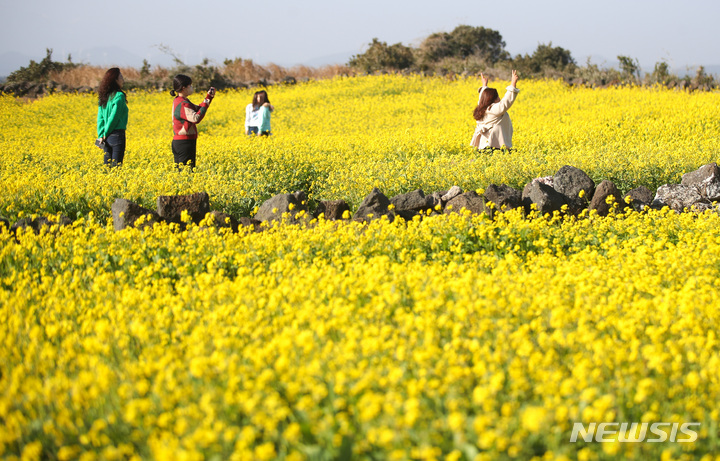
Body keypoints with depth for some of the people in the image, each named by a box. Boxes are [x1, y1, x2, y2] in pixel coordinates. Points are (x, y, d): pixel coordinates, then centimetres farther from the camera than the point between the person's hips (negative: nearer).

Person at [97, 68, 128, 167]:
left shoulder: (103, 96, 10)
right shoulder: (119, 96, -12)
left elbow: (100, 118, 7)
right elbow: (114, 117, -15)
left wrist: (101, 135, 4)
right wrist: (105, 134, -5)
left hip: (106, 137, 7)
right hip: (117, 135, -7)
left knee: (107, 164, 9)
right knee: (116, 166, -5)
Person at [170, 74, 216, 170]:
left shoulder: (178, 100, 14)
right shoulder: (182, 104, -18)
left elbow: (198, 110, 22)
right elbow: (196, 118, -30)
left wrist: (209, 98, 10)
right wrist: (206, 102, -21)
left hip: (178, 142, 10)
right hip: (184, 143, -10)